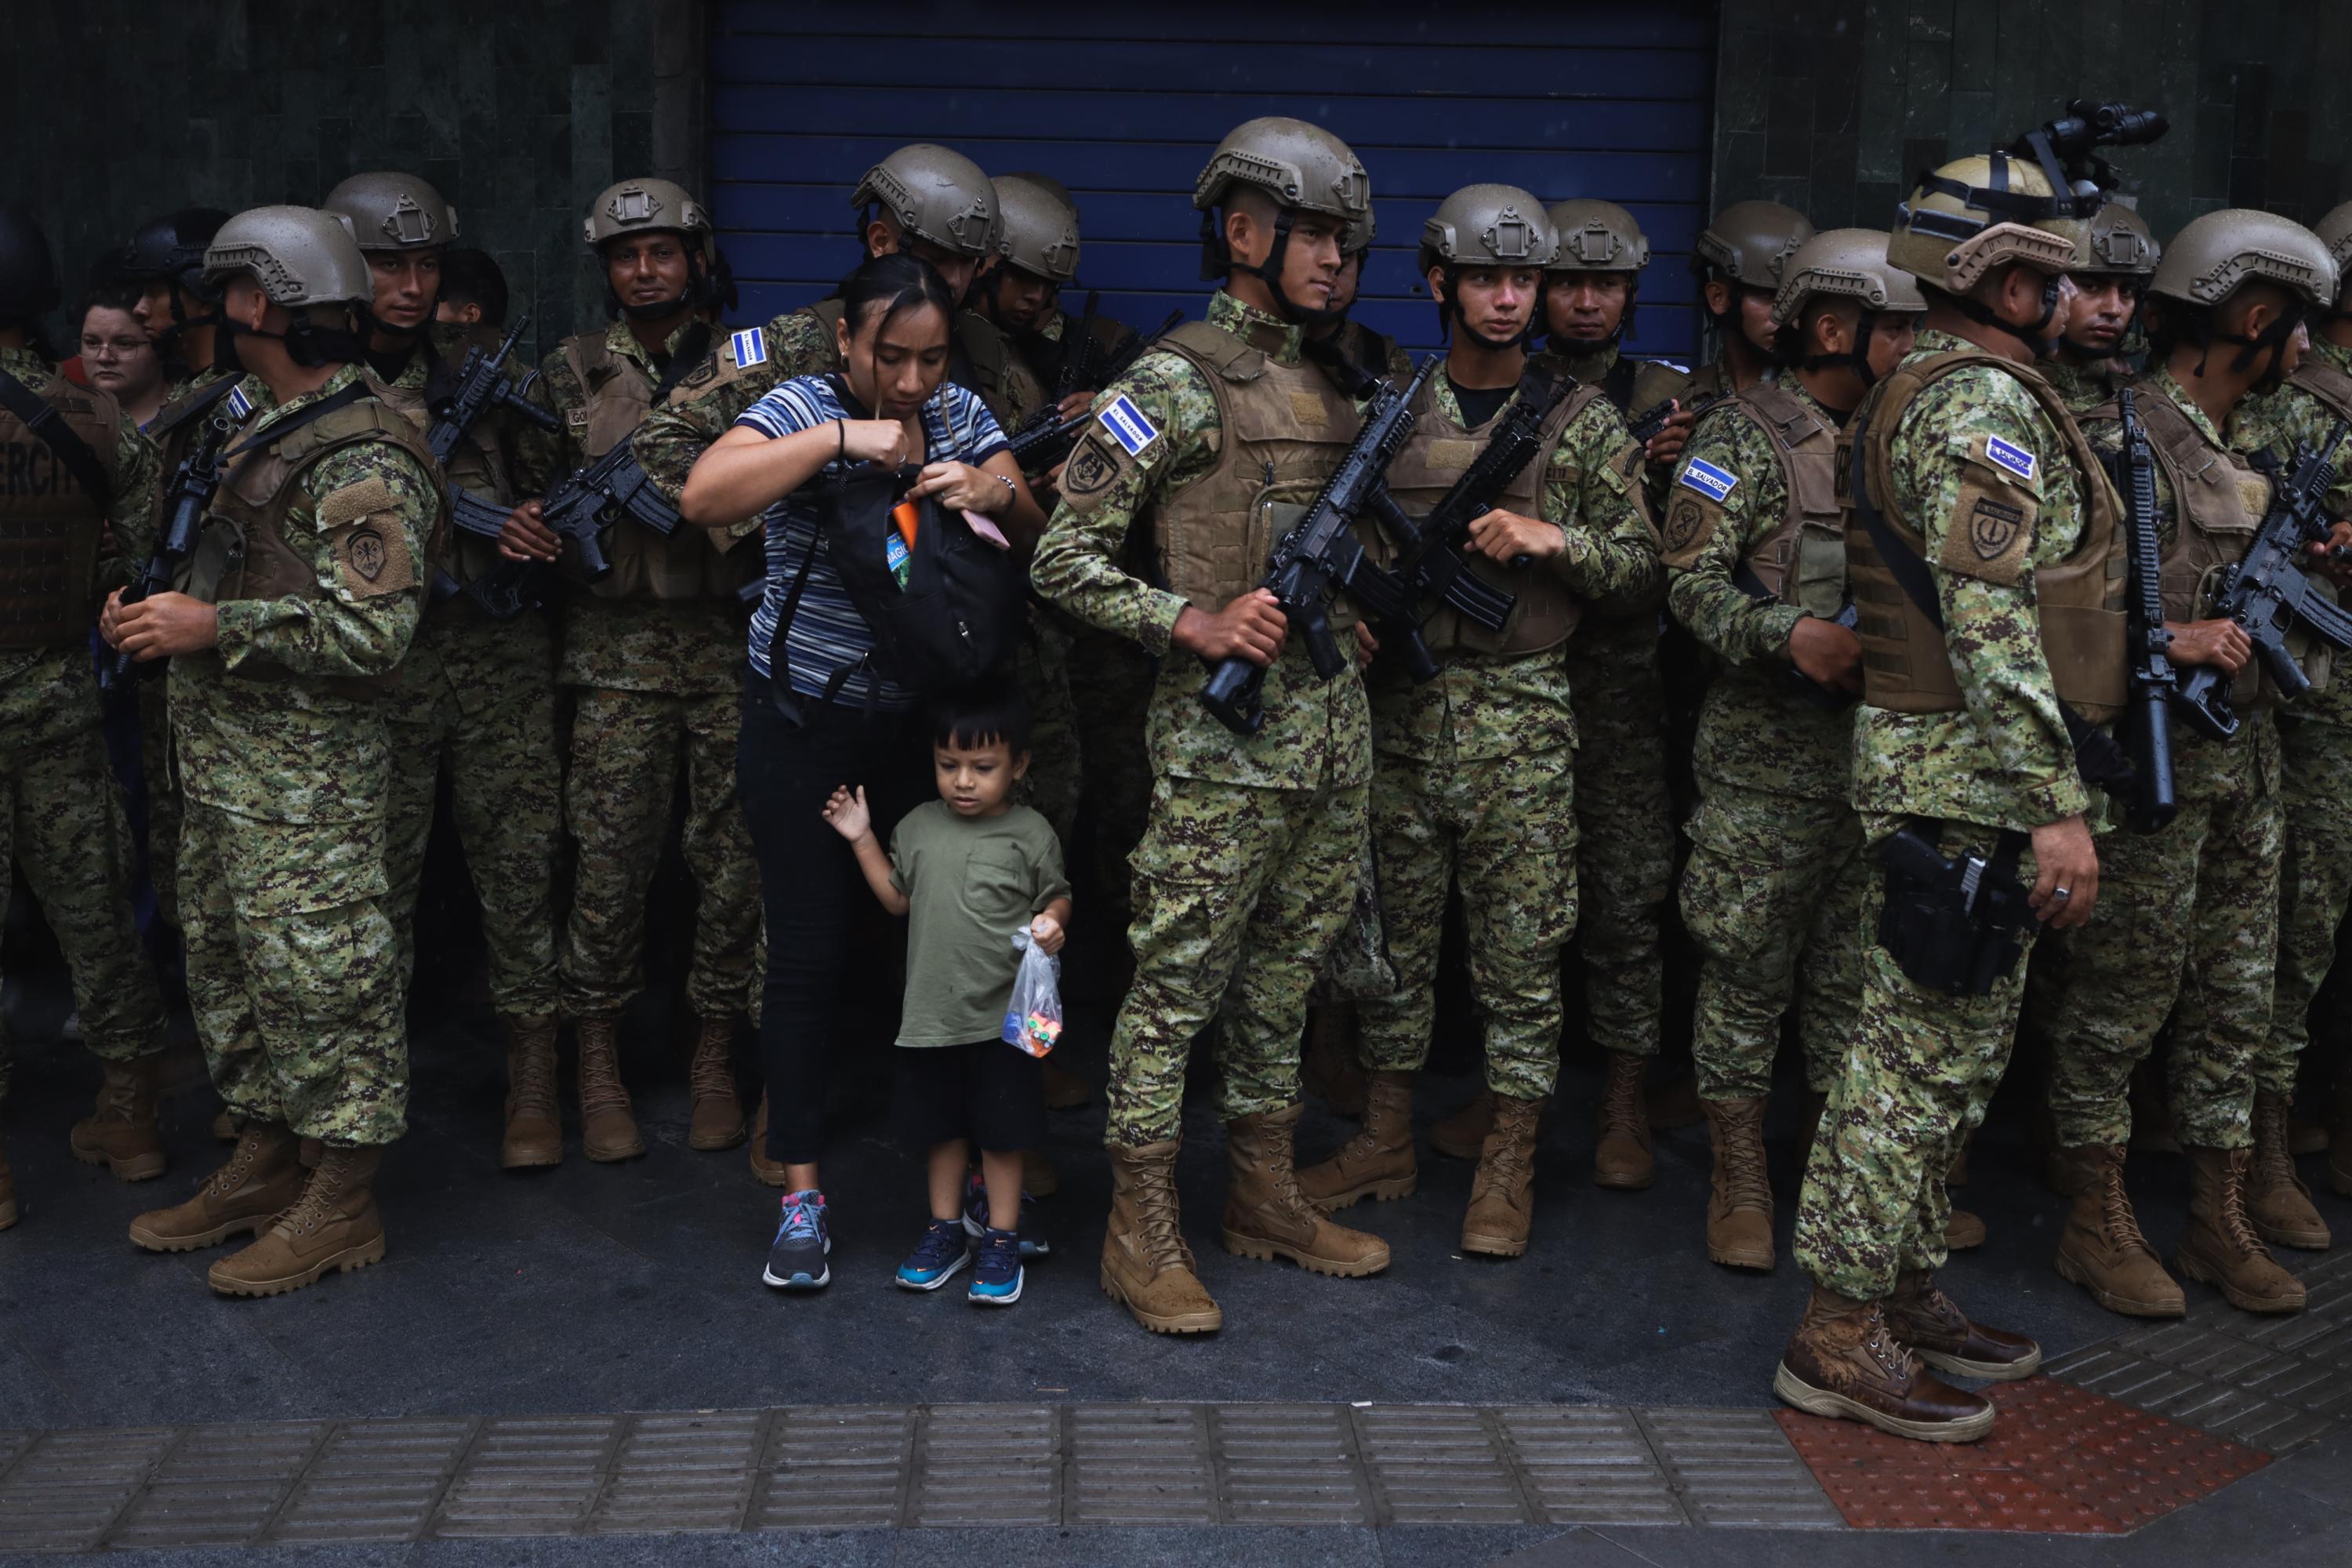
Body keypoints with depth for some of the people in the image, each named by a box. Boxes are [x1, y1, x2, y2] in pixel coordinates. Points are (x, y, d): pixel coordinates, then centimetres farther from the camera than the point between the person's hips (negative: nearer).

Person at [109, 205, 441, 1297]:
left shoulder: (362, 459, -16)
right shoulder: (261, 428, 16)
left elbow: (370, 632, -24)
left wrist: (214, 626, -21)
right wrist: (159, 608, 10)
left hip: (304, 775, -10)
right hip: (222, 758, 10)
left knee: (319, 973, -3)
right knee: (229, 964, 17)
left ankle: (342, 1207, 8)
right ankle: (261, 1168, 31)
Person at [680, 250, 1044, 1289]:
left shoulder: (961, 413, 3)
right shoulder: (801, 408, -11)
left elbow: (1035, 540, 4)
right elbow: (703, 498, -28)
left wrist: (995, 495, -18)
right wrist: (840, 438, -32)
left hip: (925, 721, 4)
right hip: (802, 726, -4)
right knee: (807, 953, 1)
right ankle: (801, 1195, 12)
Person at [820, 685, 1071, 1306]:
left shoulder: (1031, 833, -8)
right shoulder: (919, 826, 2)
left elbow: (1057, 896, 3)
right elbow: (898, 898, 13)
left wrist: (1052, 924, -19)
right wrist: (861, 840, 6)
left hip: (1005, 1016, -3)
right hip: (933, 1012, 3)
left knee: (1001, 1133, 6)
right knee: (942, 1127, 16)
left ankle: (1001, 1240, 19)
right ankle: (945, 1228, 31)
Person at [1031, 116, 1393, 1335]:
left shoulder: (1331, 384, 15)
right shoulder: (1174, 385, -9)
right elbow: (1064, 558, -11)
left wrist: (1350, 603, 10)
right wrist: (1193, 622, -20)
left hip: (1333, 731, 8)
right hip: (1223, 741, -8)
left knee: (1282, 979, 16)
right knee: (1175, 984, 0)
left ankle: (1265, 1197, 29)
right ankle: (1142, 1234, 10)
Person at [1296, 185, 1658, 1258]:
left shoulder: (1581, 421, 3)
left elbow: (1643, 566, 4)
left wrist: (1553, 538, -12)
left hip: (1522, 714, -2)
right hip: (1401, 705, 2)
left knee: (1521, 942, 3)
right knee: (1395, 930, 9)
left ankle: (1509, 1167, 15)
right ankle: (1386, 1142, 23)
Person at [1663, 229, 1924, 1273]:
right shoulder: (1745, 435, -6)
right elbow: (1692, 581, -13)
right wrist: (1791, 633, -27)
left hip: (1881, 749, 6)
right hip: (1767, 758, -6)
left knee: (1861, 972, 11)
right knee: (1748, 972, 1)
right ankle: (1740, 1184, 13)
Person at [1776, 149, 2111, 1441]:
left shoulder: (1920, 392, 18)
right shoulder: (1982, 401, -15)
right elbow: (1994, 624, -23)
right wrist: (2057, 802, -23)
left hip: (1932, 762, 10)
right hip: (1966, 770, -10)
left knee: (1946, 1045, 15)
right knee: (1924, 1050, -6)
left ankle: (1905, 1290, 25)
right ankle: (1838, 1332, 1)